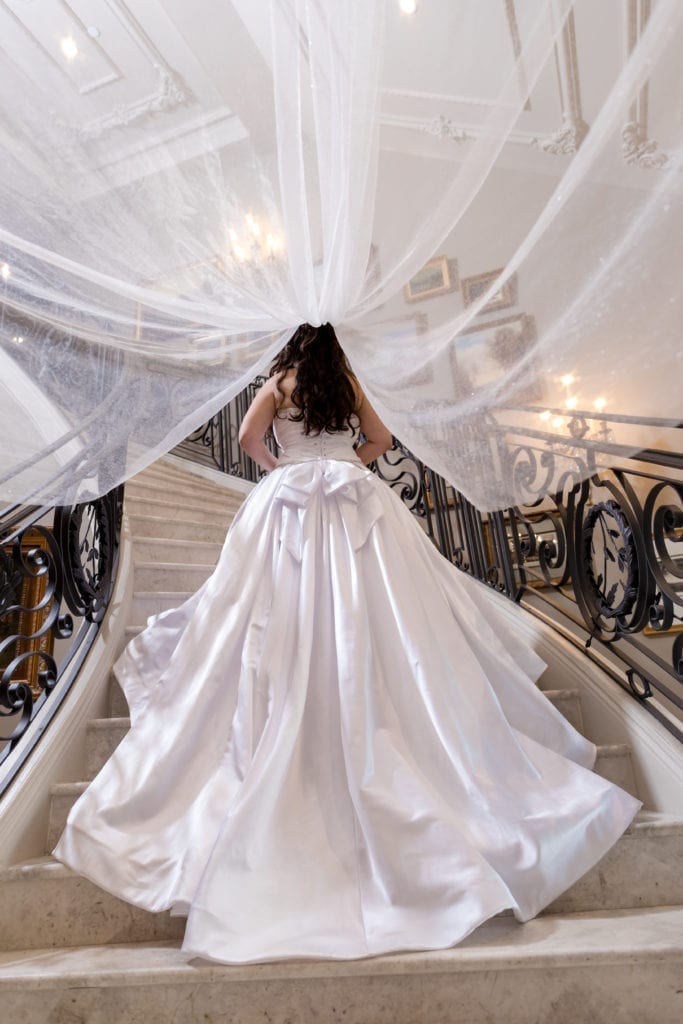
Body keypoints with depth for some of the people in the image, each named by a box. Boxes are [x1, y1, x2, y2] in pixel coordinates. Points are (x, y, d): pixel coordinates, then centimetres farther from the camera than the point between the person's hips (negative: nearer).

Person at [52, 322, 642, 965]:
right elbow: (380, 441, 18)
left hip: (291, 500, -1)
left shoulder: (279, 381, 13)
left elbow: (249, 437, 1)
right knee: (373, 620, 0)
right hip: (358, 502, 2)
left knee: (288, 624, -1)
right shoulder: (350, 383, 17)